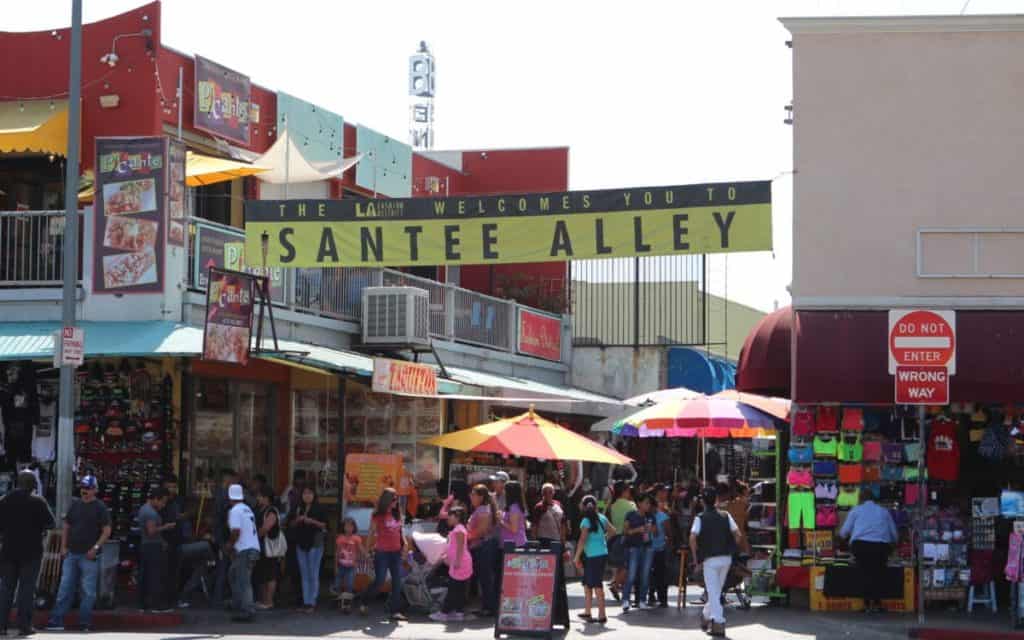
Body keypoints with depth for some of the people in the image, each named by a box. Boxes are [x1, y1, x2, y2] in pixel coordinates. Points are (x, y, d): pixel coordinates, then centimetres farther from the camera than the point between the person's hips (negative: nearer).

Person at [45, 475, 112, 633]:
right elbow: (66, 527, 18)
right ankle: (56, 621, 4)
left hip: (89, 555, -5)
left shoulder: (100, 508, -2)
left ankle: (85, 623, 3)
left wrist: (96, 547, -14)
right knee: (65, 587, 3)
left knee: (88, 590, -2)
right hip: (71, 553, 5)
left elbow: (107, 531, -5)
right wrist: (63, 546, 7)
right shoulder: (74, 505, 13)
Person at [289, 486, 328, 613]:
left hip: (315, 544, -5)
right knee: (304, 575, 7)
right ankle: (305, 602, 11)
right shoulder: (298, 508, 11)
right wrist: (297, 519, -7)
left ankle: (312, 603, -3)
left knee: (313, 574, -5)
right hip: (301, 544, 5)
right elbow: (291, 525, 13)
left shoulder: (319, 509, -2)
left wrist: (312, 521, -17)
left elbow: (325, 525, -4)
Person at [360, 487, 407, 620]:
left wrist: (404, 542, 1)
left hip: (396, 552, 5)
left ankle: (395, 611, 2)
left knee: (397, 582, -1)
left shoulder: (397, 515, 11)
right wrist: (368, 549, 0)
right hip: (382, 553, -5)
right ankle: (364, 603, 19)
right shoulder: (377, 516, -4)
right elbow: (371, 533, 1)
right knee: (379, 581, -3)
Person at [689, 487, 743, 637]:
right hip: (726, 558, 4)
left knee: (713, 592, -2)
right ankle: (706, 616, 32)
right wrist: (731, 550, 11)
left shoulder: (700, 518, -4)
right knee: (716, 590, 19)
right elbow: (737, 534, -1)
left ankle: (718, 622, -11)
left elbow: (692, 537, -15)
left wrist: (696, 556, -4)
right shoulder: (726, 516, 5)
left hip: (710, 559, -4)